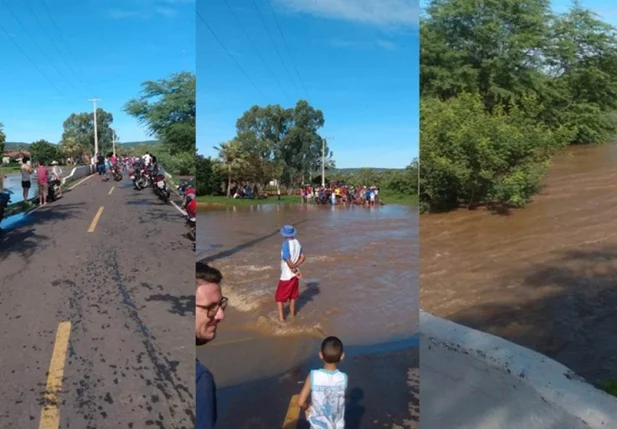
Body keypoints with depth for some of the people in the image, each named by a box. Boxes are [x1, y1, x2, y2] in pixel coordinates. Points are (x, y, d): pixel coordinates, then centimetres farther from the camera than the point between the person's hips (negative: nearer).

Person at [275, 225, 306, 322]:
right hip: (294, 274, 7)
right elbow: (302, 258, 0)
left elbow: (288, 261, -24)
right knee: (293, 295, 24)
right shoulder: (297, 242, -3)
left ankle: (281, 317, 3)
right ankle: (292, 313, 38)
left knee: (279, 297, 7)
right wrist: (295, 267, -7)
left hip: (286, 275, -6)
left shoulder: (285, 244, -23)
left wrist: (293, 269, -7)